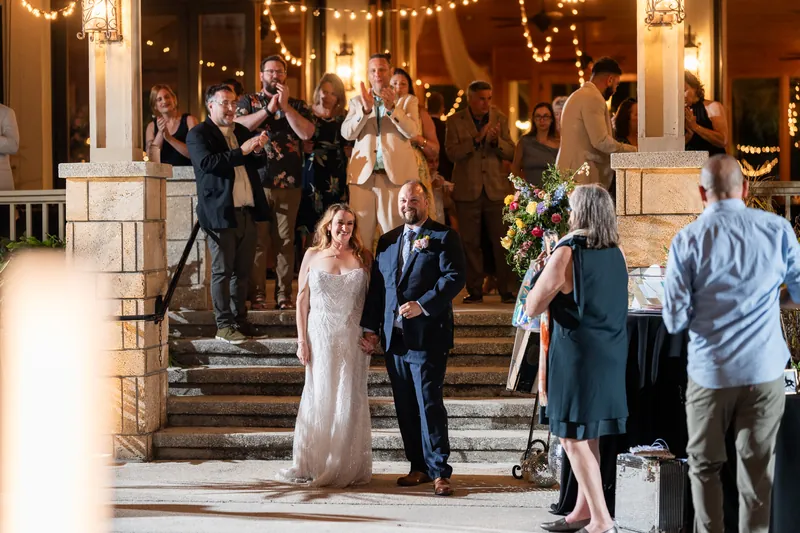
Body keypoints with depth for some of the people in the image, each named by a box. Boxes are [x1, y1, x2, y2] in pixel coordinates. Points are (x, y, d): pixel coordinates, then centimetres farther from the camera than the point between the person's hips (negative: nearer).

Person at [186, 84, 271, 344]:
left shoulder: (242, 131, 18)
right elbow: (207, 163, -20)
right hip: (221, 213, -6)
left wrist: (257, 150, 1)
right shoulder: (198, 134, -3)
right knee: (222, 271, -2)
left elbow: (255, 165, 23)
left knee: (243, 270, 9)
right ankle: (224, 325, 2)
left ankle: (240, 320, 17)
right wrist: (242, 151, -22)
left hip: (247, 211, 6)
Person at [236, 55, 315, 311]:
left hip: (289, 183, 1)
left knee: (285, 241, 2)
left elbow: (307, 133, -4)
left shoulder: (297, 105, 14)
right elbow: (238, 126, -8)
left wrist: (285, 105, -6)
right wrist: (269, 108, -8)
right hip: (257, 181, -1)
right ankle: (257, 294, 2)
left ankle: (284, 294, 7)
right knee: (258, 239, -3)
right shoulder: (248, 102, 12)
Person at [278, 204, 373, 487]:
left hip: (353, 338, 0)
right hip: (321, 337, 0)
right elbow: (302, 300, 3)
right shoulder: (313, 256, 2)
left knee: (350, 399, 3)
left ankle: (349, 467, 12)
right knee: (319, 398, 3)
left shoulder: (362, 257, 3)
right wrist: (302, 340, -2)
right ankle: (314, 465, 12)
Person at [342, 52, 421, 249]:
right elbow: (347, 133, 0)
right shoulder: (357, 101, 14)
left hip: (395, 175, -1)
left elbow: (412, 131, -6)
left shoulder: (408, 101, 10)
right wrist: (365, 109, -15)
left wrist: (392, 108, -20)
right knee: (359, 235, -1)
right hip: (363, 175, 2)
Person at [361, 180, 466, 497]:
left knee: (429, 405, -8)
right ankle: (419, 467, 16)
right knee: (405, 408, 8)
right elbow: (376, 286, 16)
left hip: (427, 336, -6)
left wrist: (423, 305, -19)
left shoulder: (444, 237, 0)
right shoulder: (387, 241, 17)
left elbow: (454, 277, -11)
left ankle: (439, 471, -2)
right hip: (394, 337, 6)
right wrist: (370, 328, 9)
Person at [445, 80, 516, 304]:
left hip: (496, 188, 1)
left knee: (502, 242, -3)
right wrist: (476, 139, -19)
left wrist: (496, 140, -16)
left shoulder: (500, 119, 8)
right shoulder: (455, 121, 3)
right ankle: (475, 290, 10)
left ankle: (507, 290, 2)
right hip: (468, 190, -1)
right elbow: (452, 153, -8)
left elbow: (511, 153, 4)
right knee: (471, 243, 3)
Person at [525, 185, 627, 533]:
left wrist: (545, 272, 2)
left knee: (573, 437, -2)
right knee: (588, 436, 16)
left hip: (576, 357, -8)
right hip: (610, 357, 8)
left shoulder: (567, 253, -16)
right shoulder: (616, 254, 6)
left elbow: (532, 307, -12)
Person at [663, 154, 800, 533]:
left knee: (705, 465, 13)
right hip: (765, 370, 1)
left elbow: (674, 320, -6)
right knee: (757, 467, 10)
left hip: (711, 371, -1)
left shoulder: (688, 240, -7)